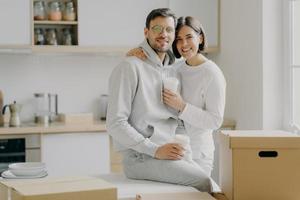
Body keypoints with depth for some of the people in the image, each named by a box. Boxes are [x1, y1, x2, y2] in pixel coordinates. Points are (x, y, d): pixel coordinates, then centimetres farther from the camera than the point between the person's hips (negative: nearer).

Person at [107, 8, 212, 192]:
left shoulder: (172, 72, 16)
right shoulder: (130, 67, -8)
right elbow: (116, 123, -15)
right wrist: (156, 150, -20)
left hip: (167, 154, 7)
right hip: (140, 157, -7)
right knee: (201, 180, -19)